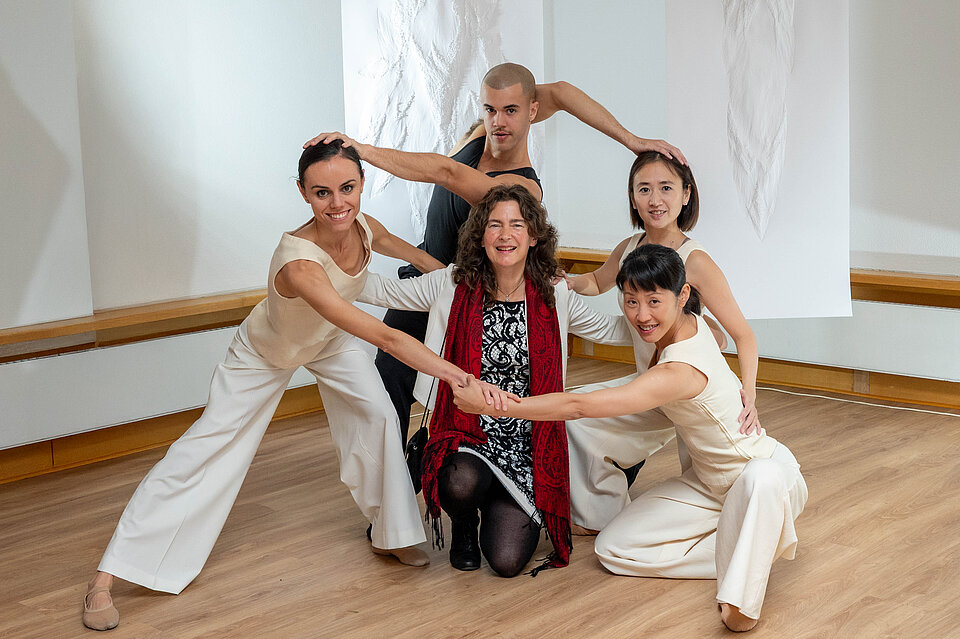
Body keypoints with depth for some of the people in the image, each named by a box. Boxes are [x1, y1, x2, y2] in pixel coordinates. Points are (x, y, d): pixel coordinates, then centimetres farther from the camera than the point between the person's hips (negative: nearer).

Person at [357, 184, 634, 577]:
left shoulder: (553, 297, 1)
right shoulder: (453, 286, -3)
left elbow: (613, 330, 13)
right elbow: (381, 291, 4)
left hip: (527, 444, 1)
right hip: (466, 436, 0)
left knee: (507, 562, -15)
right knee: (461, 484, -37)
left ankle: (504, 509, 24)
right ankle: (464, 524, 5)